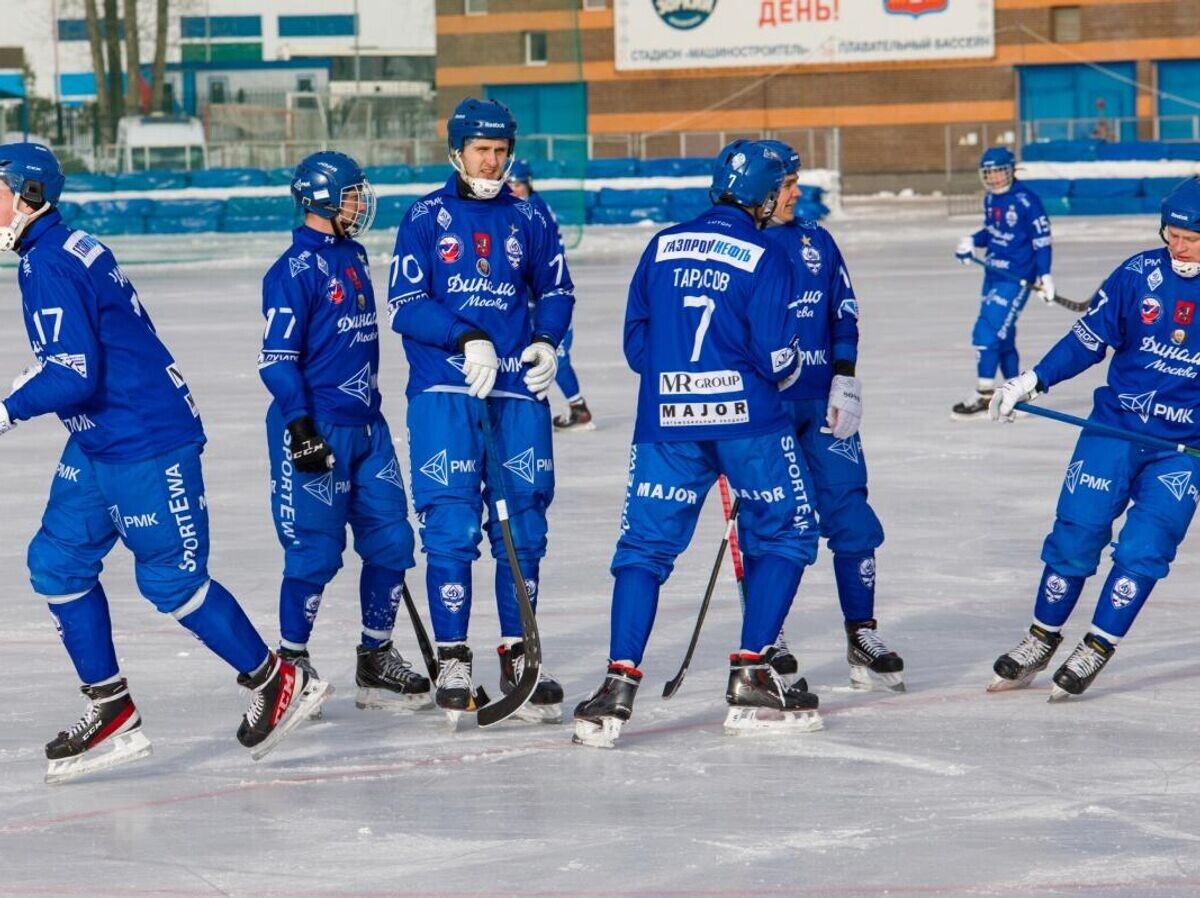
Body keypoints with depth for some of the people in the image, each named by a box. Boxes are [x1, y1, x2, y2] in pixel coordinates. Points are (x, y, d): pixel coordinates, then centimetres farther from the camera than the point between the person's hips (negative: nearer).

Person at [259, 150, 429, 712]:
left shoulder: (353, 256, 14)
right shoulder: (295, 270, -11)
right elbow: (277, 358, -14)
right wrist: (299, 425, -21)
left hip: (364, 424, 8)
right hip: (316, 429, -8)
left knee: (390, 540, 7)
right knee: (316, 551, -5)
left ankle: (376, 657, 18)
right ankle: (290, 664, 8)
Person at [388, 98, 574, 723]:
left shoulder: (527, 220, 10)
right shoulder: (427, 218, 3)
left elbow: (556, 290, 20)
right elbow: (406, 304, -4)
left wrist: (546, 343, 1)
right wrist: (467, 339, -16)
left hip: (517, 391, 3)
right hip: (444, 391, -3)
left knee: (523, 527, 3)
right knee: (451, 528, -7)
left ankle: (518, 657, 14)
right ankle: (452, 664, 1)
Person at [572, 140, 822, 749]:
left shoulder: (663, 246, 9)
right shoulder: (764, 258, -4)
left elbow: (635, 343, 11)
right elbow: (775, 357, -8)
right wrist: (788, 368, 15)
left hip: (665, 420, 3)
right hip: (747, 420, -3)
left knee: (646, 545, 7)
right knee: (784, 534, 13)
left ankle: (619, 683, -8)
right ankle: (752, 678, 6)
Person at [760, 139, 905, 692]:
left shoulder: (816, 242, 11)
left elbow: (844, 315, 12)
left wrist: (845, 383, 2)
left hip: (821, 402, 4)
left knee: (850, 512, -2)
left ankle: (862, 636, 5)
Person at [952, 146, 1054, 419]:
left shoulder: (1025, 200, -15)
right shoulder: (990, 199, 8)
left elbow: (1042, 239, -13)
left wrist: (1044, 276, -17)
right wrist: (972, 242, 2)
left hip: (1016, 278, -8)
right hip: (993, 274, 8)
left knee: (987, 332, -15)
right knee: (1002, 337, 13)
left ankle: (984, 397, -10)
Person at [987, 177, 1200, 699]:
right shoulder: (1139, 274, -5)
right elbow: (1088, 339, 3)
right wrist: (1032, 381, -4)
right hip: (1115, 426, 1)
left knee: (1143, 549, -10)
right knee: (1076, 533, 0)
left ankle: (1096, 650, 4)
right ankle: (1041, 641, 17)